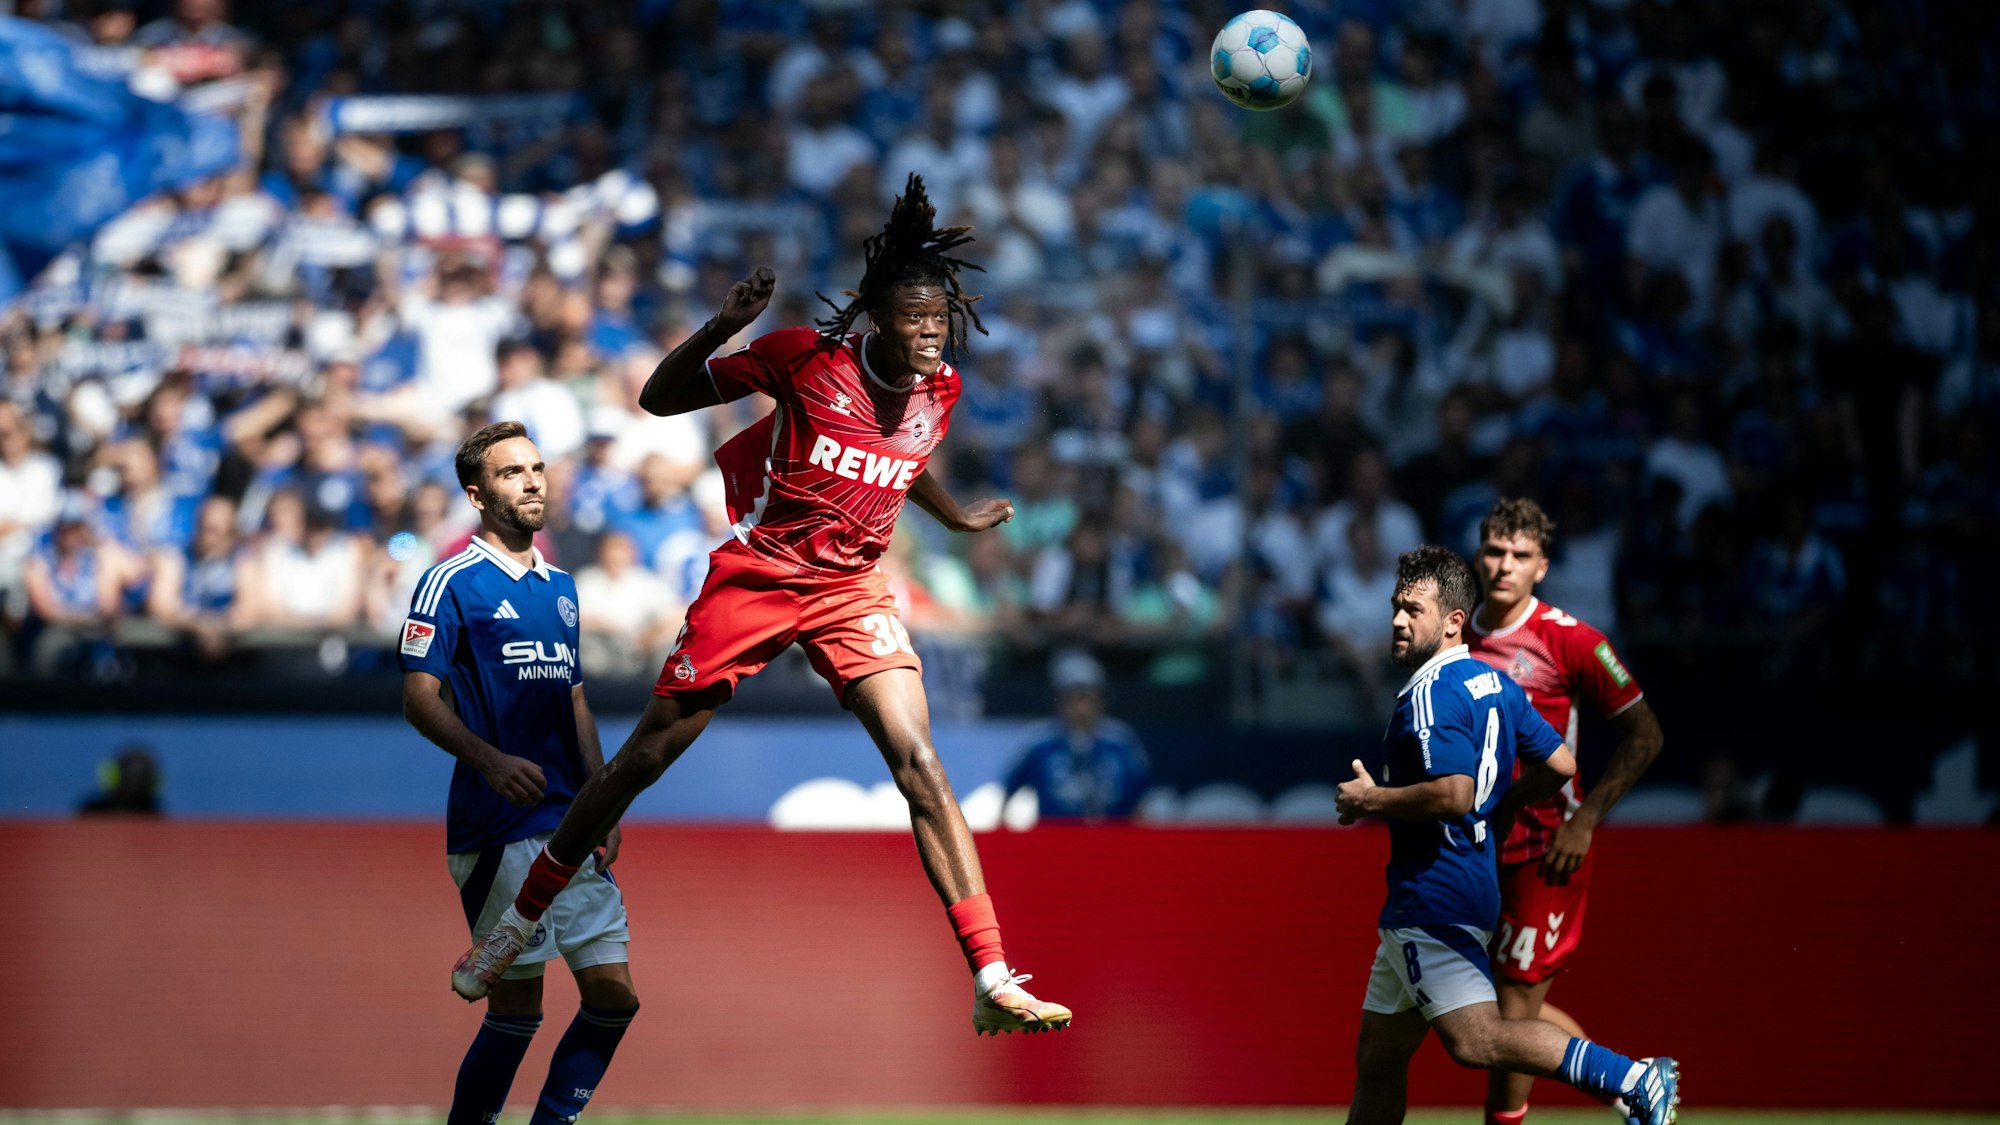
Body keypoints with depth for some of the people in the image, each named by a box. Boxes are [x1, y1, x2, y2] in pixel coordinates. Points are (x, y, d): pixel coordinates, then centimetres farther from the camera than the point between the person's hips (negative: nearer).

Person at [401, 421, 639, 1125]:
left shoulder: (560, 587, 19)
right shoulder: (452, 583, -3)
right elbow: (419, 699, -9)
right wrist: (490, 761, -25)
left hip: (570, 826, 7)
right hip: (499, 828, -7)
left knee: (613, 995, 0)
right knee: (517, 1007, -7)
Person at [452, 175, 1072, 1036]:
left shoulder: (938, 390, -1)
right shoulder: (806, 358, -15)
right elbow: (659, 398, -10)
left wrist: (956, 518, 37)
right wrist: (724, 326, -25)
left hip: (851, 591, 3)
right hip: (755, 573, -3)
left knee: (919, 766, -15)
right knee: (644, 757, 4)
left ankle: (993, 982, -18)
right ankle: (517, 923, 23)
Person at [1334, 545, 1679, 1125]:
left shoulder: (1431, 693, -15)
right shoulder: (1493, 683, 13)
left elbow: (1453, 794, -27)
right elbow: (1559, 764, 16)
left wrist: (1372, 800, -13)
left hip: (1436, 897, -10)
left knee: (1476, 1040, -20)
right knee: (1378, 1056, 13)